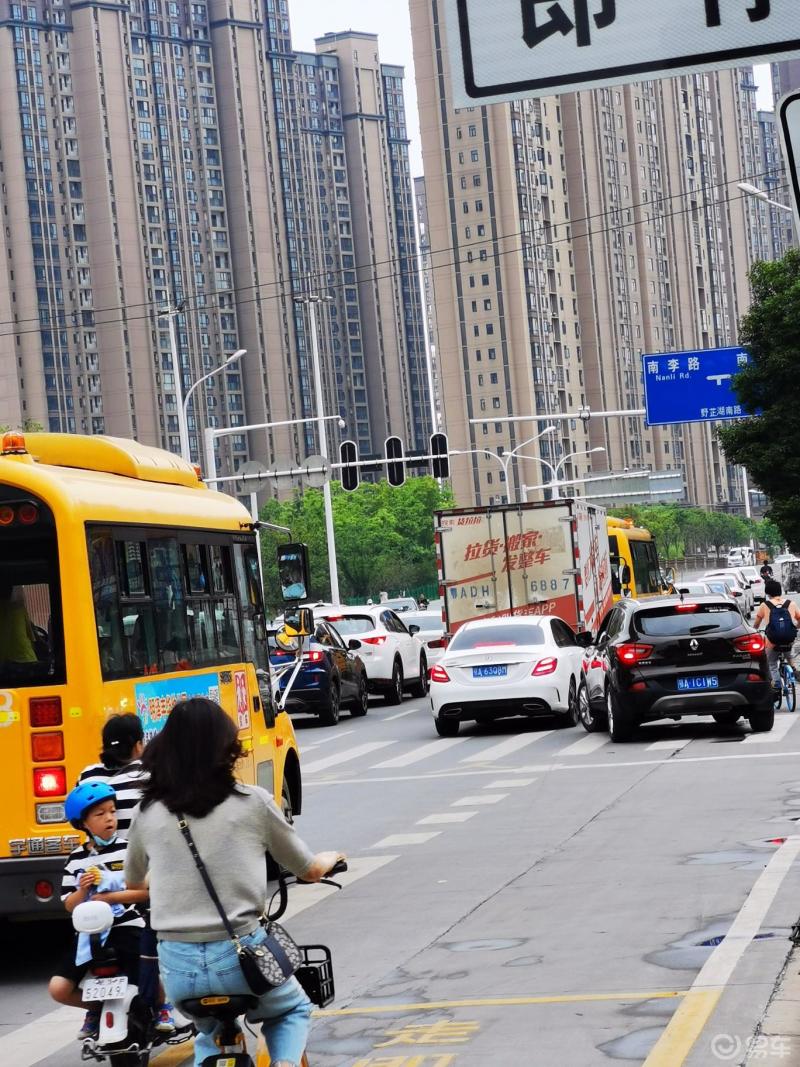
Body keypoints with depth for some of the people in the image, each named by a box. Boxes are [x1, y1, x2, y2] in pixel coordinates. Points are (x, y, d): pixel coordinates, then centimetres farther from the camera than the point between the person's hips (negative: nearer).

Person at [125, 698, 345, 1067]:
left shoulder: (149, 815, 3)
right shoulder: (253, 803, -3)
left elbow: (133, 881, 23)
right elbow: (310, 870, 11)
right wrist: (331, 857, 34)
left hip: (178, 966, 2)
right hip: (240, 955, -2)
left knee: (209, 1035, 32)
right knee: (293, 1011, 28)